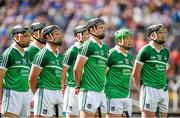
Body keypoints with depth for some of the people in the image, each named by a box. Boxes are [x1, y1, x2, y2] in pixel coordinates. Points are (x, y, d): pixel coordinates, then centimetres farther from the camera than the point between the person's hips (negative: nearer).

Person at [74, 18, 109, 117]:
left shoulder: (105, 48, 17)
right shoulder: (88, 46, -9)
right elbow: (77, 69, -11)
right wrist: (79, 86, -2)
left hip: (102, 91, 8)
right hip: (89, 91, -8)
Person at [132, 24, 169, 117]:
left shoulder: (165, 52, 13)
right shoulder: (145, 51, -6)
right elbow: (135, 73, -4)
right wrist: (141, 90, -1)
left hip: (163, 90, 6)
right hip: (149, 89, -6)